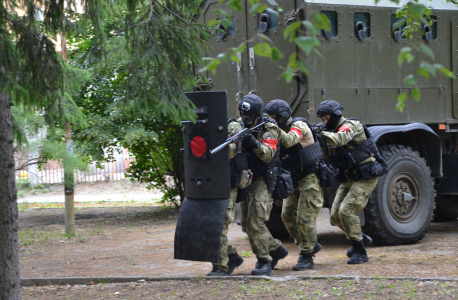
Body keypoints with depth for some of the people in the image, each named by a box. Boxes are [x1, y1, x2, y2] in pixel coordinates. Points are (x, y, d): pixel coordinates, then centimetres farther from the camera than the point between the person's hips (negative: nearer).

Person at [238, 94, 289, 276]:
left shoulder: (269, 128, -12)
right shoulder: (242, 126, 7)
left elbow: (268, 154, -23)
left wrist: (253, 142, -38)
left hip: (263, 181, -7)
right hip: (246, 179, 7)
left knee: (255, 223, -16)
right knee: (248, 224, 10)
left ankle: (264, 261, -8)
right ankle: (276, 250, 26)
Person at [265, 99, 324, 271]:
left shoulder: (299, 126, -15)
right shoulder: (280, 131, 7)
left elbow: (289, 141, -34)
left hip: (310, 178, -8)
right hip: (294, 179, 8)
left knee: (305, 218, -10)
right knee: (288, 215, 5)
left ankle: (306, 257, -4)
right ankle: (311, 246, 21)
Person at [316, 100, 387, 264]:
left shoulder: (351, 125, -16)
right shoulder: (333, 131, 11)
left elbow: (338, 140, -36)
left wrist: (318, 133, -36)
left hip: (365, 178, -9)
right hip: (349, 178, 9)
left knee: (346, 210, -19)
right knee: (335, 214, 3)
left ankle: (360, 252, -9)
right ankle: (361, 238, 26)